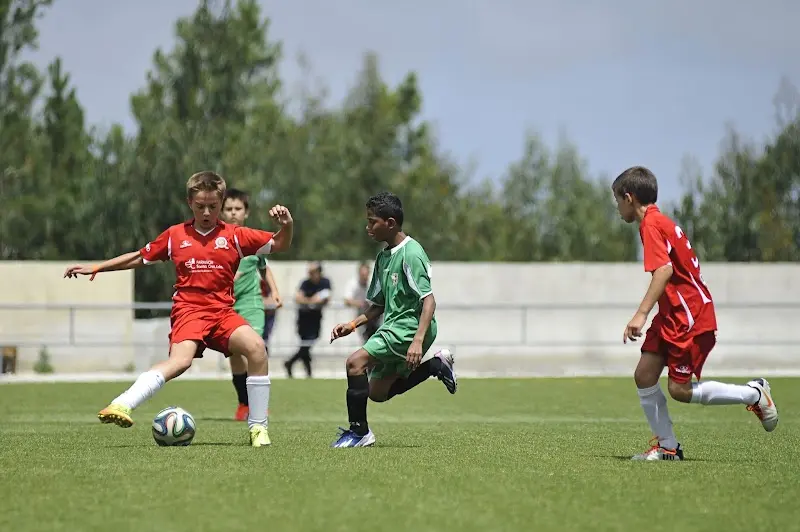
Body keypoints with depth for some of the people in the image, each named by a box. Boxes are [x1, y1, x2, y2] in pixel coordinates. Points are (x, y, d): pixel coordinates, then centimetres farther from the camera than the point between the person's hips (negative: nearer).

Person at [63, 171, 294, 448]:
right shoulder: (175, 235, 10)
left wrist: (286, 226, -14)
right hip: (188, 309, -1)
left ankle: (258, 427, -13)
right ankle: (121, 406, -44)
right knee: (180, 359, -31)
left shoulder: (234, 235, 8)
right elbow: (139, 257, 21)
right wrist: (95, 269, 20)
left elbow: (279, 245, 8)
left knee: (256, 347, -25)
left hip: (222, 311, 2)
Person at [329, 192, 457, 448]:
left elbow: (429, 301, -21)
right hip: (393, 326, 10)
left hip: (410, 327, -10)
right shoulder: (383, 256, 13)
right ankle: (434, 365, 17)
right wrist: (353, 324, 7)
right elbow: (379, 305, 22)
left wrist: (418, 340, -31)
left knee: (356, 362, -22)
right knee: (377, 392, 14)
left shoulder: (411, 253, -15)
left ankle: (359, 431, -14)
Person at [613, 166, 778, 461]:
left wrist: (641, 314, -31)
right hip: (673, 315, 10)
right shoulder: (660, 221, 16)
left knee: (680, 390, -8)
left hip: (689, 316, -10)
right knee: (644, 375, 1)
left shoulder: (650, 224, -14)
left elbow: (664, 270, -27)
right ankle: (667, 446, 5)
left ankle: (754, 394, 5)